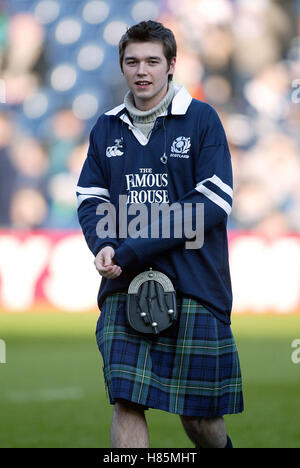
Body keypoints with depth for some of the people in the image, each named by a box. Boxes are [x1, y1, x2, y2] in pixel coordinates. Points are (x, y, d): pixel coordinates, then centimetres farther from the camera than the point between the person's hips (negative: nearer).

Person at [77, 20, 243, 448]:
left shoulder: (201, 119, -1)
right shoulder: (106, 128, 12)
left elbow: (215, 201, -9)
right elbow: (90, 199, 13)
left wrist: (133, 250, -14)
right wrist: (104, 246, -11)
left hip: (193, 285, -3)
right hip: (123, 287, 3)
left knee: (198, 414, 5)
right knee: (126, 402, -9)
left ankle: (221, 446, 35)